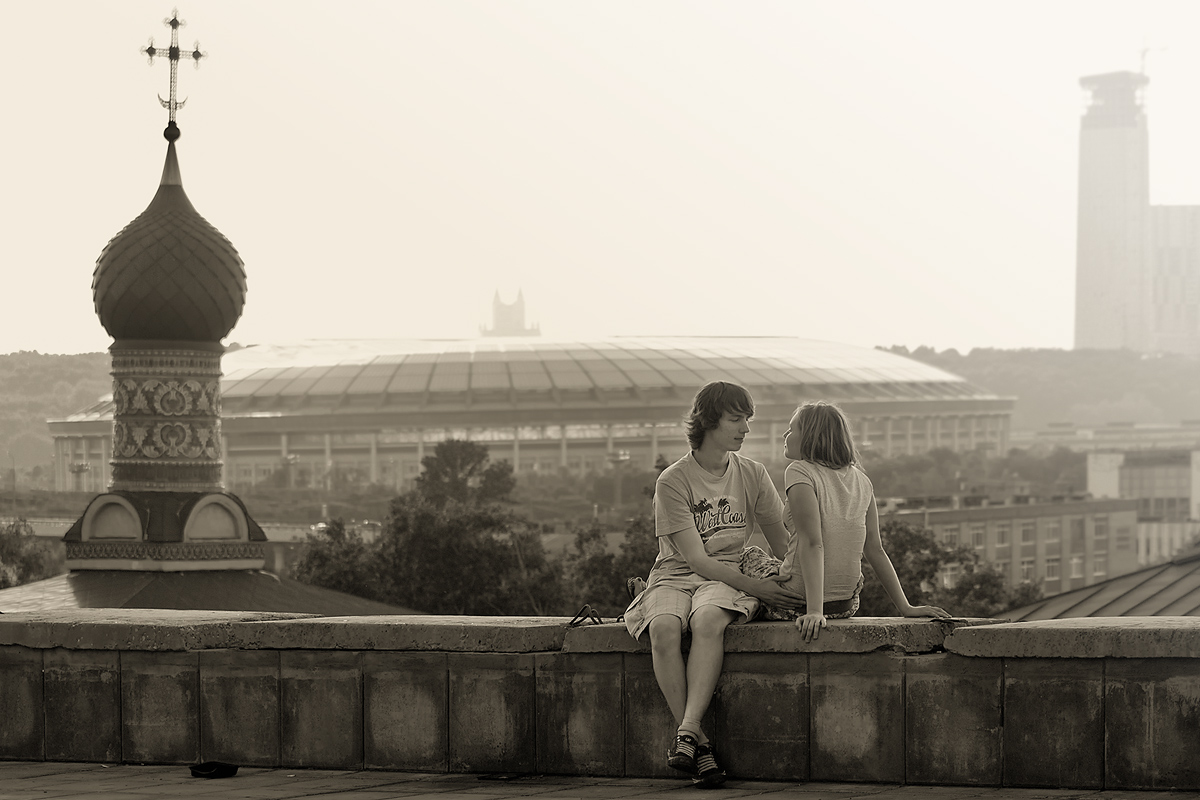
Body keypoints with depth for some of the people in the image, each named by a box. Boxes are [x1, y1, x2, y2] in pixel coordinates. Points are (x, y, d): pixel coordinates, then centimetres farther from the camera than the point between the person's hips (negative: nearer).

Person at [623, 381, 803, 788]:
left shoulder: (752, 475, 8)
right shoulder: (672, 481, -5)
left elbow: (782, 542, 14)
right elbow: (696, 559, -12)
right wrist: (755, 586, -20)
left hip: (729, 577, 1)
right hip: (676, 576, -1)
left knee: (707, 620, -36)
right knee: (664, 627, -36)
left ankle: (686, 733, -44)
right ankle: (700, 745, -35)